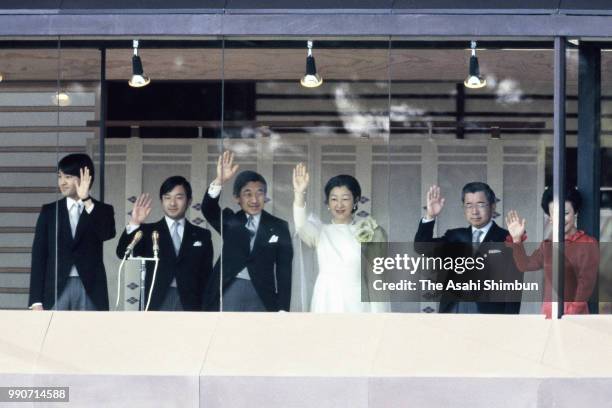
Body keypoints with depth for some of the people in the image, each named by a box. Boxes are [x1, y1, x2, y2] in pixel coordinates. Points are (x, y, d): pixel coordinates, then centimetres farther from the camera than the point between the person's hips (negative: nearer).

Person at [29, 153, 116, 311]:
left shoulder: (102, 211, 9)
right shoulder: (49, 211, 11)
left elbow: (107, 233, -14)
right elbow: (39, 256, 7)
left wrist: (86, 200, -18)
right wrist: (36, 301, -2)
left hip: (90, 291, -1)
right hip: (56, 290, 1)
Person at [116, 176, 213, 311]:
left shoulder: (201, 236, 13)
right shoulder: (148, 231, 10)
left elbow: (207, 276, 12)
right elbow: (123, 253, -5)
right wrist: (134, 224, -20)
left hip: (189, 305, 1)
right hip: (156, 304, -1)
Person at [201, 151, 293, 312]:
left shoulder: (278, 227, 5)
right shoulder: (230, 221, 7)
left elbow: (284, 270, 3)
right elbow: (208, 210, -14)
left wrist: (282, 309, -3)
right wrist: (219, 181, -32)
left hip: (261, 297, 0)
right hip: (229, 293, 0)